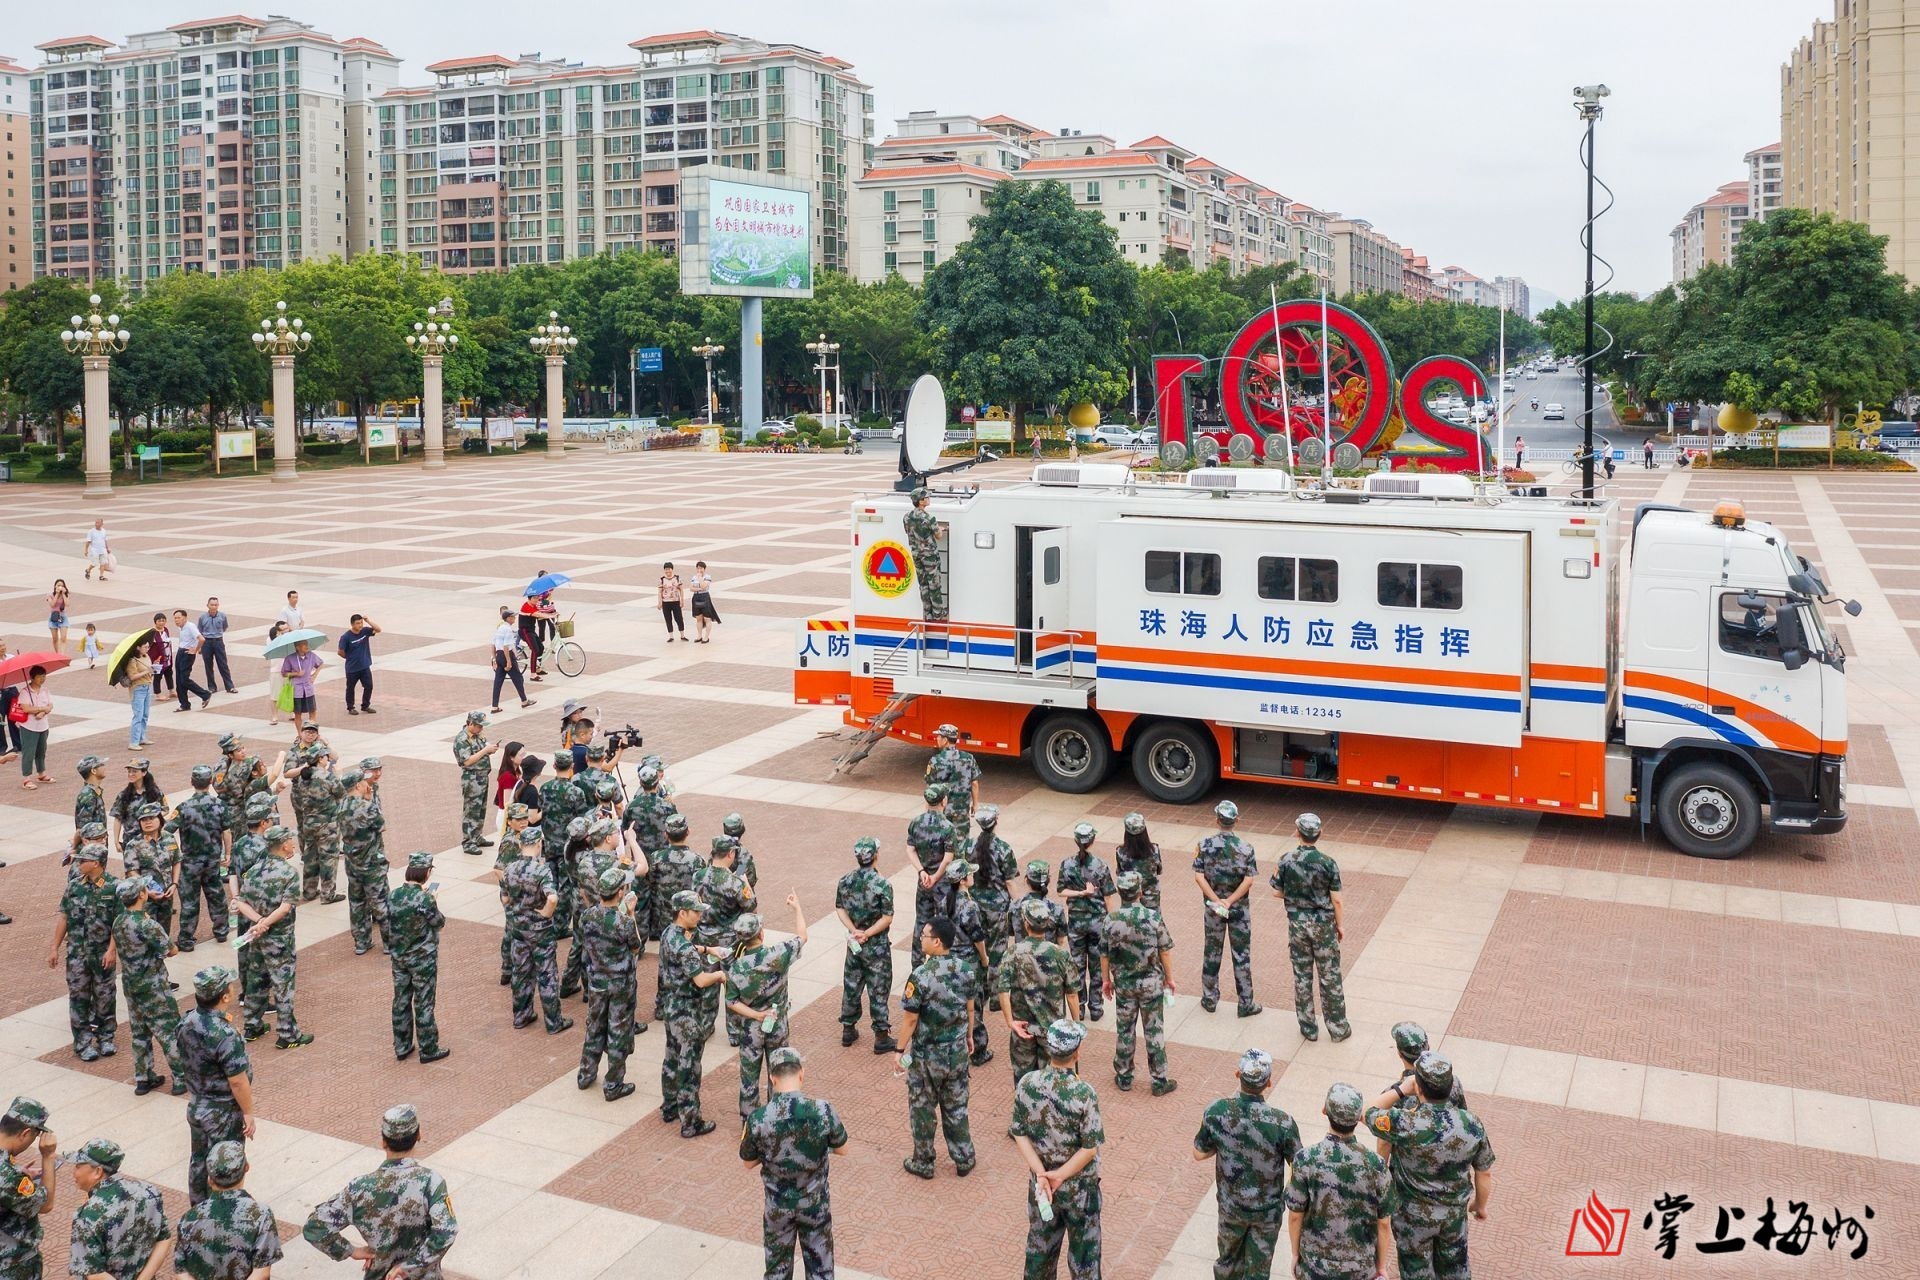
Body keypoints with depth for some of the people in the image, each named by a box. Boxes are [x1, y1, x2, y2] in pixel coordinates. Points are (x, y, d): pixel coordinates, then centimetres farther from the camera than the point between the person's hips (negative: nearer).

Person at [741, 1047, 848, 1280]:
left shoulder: (758, 1119, -23)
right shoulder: (824, 1110, -23)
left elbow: (748, 1162, -6)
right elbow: (841, 1148, -5)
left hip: (778, 1205, 0)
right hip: (815, 1201, 0)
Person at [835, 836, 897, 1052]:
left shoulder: (845, 881, -5)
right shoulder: (882, 884, -20)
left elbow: (840, 909, 0)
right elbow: (887, 918, -19)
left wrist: (854, 931, -6)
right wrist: (867, 934, -14)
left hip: (854, 944, 5)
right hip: (877, 947, -5)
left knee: (851, 986, 18)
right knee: (878, 990, 5)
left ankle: (848, 1030, 29)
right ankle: (881, 1037, 12)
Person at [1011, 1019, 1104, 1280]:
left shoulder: (1026, 1083, -15)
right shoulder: (1084, 1093, -26)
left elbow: (1020, 1135, -10)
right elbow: (1090, 1148, -22)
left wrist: (1041, 1173, -12)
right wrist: (1060, 1176, -14)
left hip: (1040, 1179, 4)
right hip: (1079, 1184, -4)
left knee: (1040, 1241, 23)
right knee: (1083, 1248, 17)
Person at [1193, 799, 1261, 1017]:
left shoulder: (1205, 845, -9)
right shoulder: (1246, 848, -11)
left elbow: (1199, 877, -15)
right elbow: (1248, 881, -18)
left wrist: (1217, 901, -16)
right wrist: (1229, 901, -17)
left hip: (1212, 907, 1)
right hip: (1240, 909, -1)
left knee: (1212, 952, 14)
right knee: (1242, 954, 7)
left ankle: (1210, 999, 23)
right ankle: (1246, 1004, 13)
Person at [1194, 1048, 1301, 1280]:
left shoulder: (1216, 1112, -22)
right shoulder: (1282, 1123, -30)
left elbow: (1199, 1153, -6)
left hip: (1230, 1205, 2)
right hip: (1267, 1209, -2)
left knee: (1228, 1259, 27)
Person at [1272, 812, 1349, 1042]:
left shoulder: (1286, 861, -11)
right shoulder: (1328, 863, -15)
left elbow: (1277, 892, -3)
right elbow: (1336, 899, -10)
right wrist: (1340, 924, 4)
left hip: (1297, 923, 1)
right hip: (1323, 924, -1)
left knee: (1302, 976, 13)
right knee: (1330, 976, 10)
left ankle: (1309, 1028, 21)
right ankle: (1338, 1028, 19)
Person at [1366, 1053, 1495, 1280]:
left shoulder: (1405, 1124, -35)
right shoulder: (1471, 1124, -22)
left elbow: (1368, 1114, -15)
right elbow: (1484, 1172, -6)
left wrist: (1401, 1089, -14)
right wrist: (1481, 1204, 13)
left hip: (1413, 1215, -3)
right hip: (1455, 1211, 3)